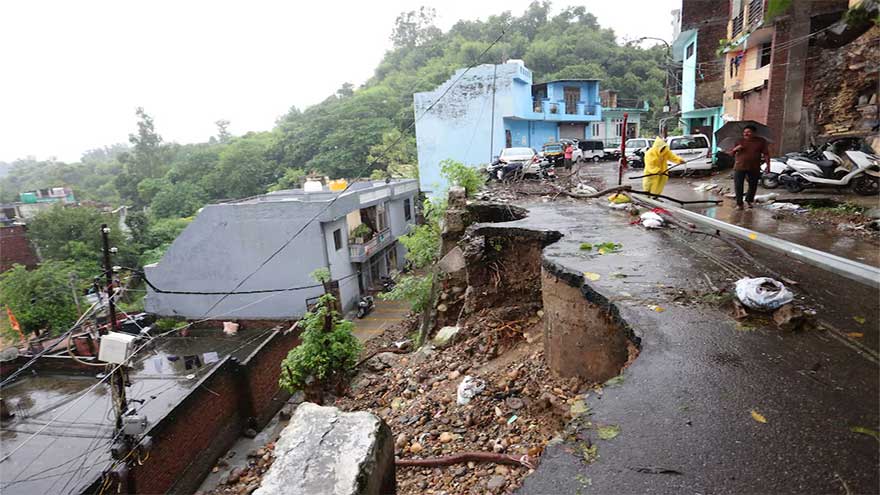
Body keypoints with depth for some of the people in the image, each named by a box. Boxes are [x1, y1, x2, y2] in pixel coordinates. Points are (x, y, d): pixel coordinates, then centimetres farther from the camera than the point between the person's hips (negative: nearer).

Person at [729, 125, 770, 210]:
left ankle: (749, 200, 33)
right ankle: (739, 203, 7)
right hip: (739, 167, 0)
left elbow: (766, 154, 3)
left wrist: (768, 165, -4)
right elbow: (731, 153, 8)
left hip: (754, 168, 0)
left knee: (753, 186, 11)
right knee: (738, 186, -3)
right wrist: (735, 149, -14)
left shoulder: (761, 141, 3)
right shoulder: (739, 141, 5)